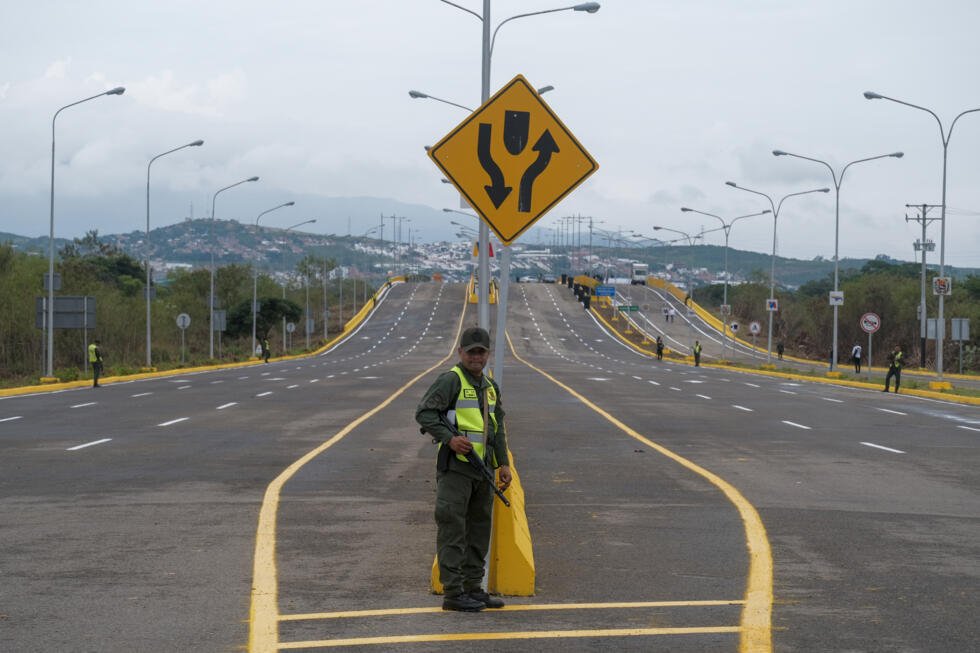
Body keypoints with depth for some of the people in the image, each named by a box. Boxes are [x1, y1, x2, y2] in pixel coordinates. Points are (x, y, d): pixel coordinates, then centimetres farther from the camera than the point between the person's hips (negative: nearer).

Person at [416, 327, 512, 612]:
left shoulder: (490, 386, 18)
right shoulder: (450, 380, -7)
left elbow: (498, 428, 23)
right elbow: (424, 413, -14)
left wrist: (503, 463, 16)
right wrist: (449, 438, -24)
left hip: (482, 469, 9)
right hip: (455, 467, -9)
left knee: (479, 529, 12)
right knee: (453, 529, -8)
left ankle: (473, 588, 20)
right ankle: (453, 592, -7)